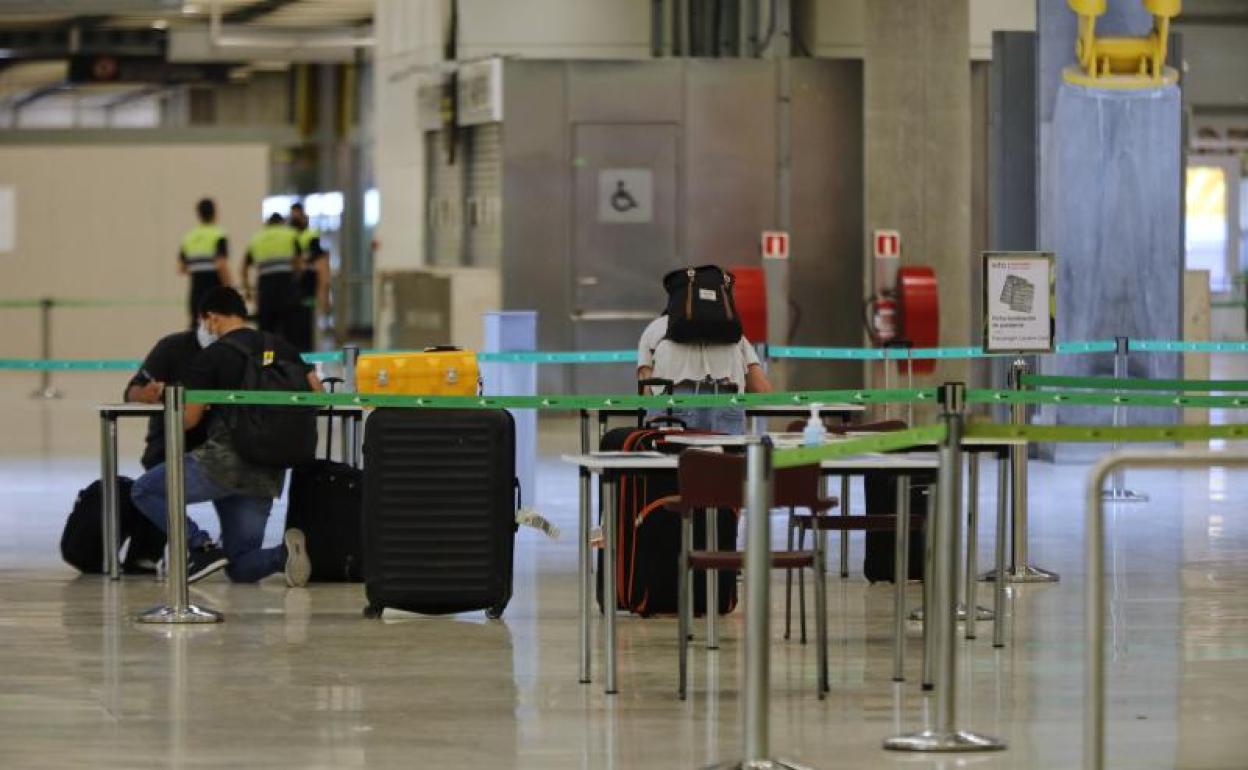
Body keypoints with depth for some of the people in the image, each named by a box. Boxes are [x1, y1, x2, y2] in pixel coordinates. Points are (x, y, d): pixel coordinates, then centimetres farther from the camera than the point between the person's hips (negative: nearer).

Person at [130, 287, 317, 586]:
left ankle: (201, 547, -6)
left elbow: (188, 420, -5)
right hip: (269, 475, 6)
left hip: (226, 460, -6)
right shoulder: (281, 348, 11)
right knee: (242, 569, 15)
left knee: (144, 491, 11)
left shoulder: (211, 357, -5)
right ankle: (283, 552, -17)